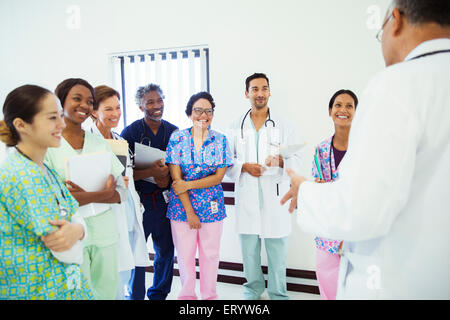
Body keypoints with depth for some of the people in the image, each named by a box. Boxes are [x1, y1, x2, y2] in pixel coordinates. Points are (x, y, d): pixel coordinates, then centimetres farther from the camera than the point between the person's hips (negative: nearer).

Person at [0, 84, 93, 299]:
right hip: (35, 289, -8)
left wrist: (77, 230, -19)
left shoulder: (44, 170, 5)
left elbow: (76, 219, 0)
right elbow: (65, 253, -24)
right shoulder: (20, 176, -24)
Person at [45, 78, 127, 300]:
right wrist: (102, 193, -17)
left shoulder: (99, 142, 7)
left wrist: (84, 195, -16)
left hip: (105, 231, 4)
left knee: (108, 290, 13)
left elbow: (121, 192, 1)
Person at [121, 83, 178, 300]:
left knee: (166, 252, 11)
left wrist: (167, 176, -9)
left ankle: (159, 295, 31)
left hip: (165, 200, 4)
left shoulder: (174, 132, 7)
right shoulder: (130, 132, -4)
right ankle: (135, 296, 24)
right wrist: (150, 172, -21)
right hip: (139, 201, -3)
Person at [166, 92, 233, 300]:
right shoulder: (177, 138, -2)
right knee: (185, 255, 9)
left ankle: (209, 295, 29)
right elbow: (176, 178, -6)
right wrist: (189, 211, -10)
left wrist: (188, 185, -14)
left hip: (212, 207, 1)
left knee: (210, 254, 10)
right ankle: (187, 295, 29)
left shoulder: (220, 140, 1)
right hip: (181, 205, 0)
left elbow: (218, 177, -4)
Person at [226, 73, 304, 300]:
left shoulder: (284, 126, 5)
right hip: (247, 198, 2)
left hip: (275, 198, -1)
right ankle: (253, 288, 33)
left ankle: (278, 294, 23)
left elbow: (297, 158, 1)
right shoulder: (236, 127, 9)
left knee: (277, 250, 5)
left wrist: (281, 162, -20)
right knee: (249, 250, 12)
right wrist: (244, 167, -10)